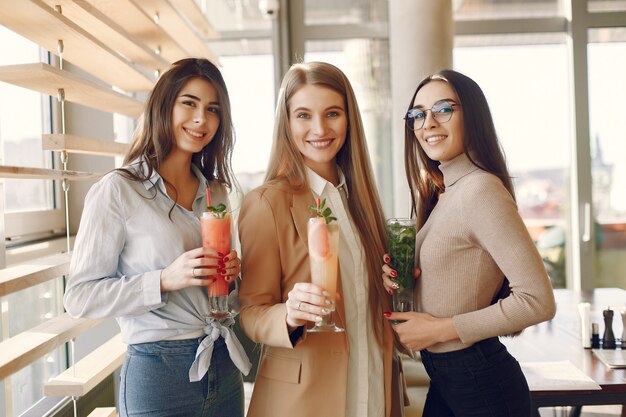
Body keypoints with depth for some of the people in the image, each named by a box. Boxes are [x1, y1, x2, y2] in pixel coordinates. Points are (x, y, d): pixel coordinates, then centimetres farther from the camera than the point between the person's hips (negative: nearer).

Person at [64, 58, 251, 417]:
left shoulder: (216, 191, 7)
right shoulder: (118, 190, -11)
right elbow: (80, 298, -13)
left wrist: (231, 272, -4)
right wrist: (165, 280, -24)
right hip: (158, 371, -5)